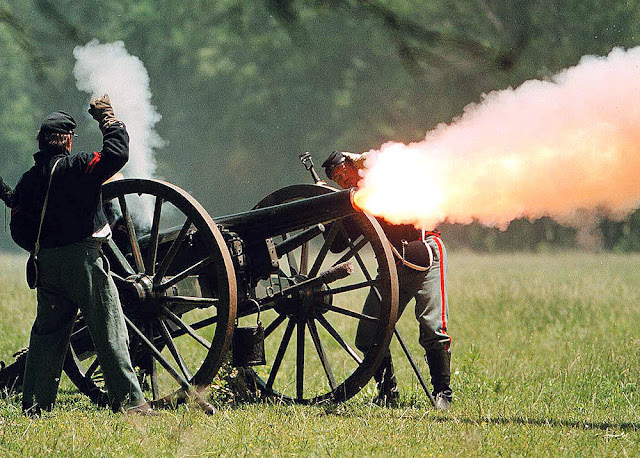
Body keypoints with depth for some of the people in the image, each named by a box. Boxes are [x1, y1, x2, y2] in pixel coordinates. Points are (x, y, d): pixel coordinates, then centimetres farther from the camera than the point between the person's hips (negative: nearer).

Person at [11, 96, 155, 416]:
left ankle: (34, 407, 13)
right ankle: (128, 401, -9)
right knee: (108, 331, -5)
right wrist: (108, 118, -7)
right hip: (84, 259, -6)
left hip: (47, 265, 6)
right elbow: (117, 154, -20)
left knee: (46, 333, 14)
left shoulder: (28, 180, 9)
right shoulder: (77, 167, -10)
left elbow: (19, 230, 10)